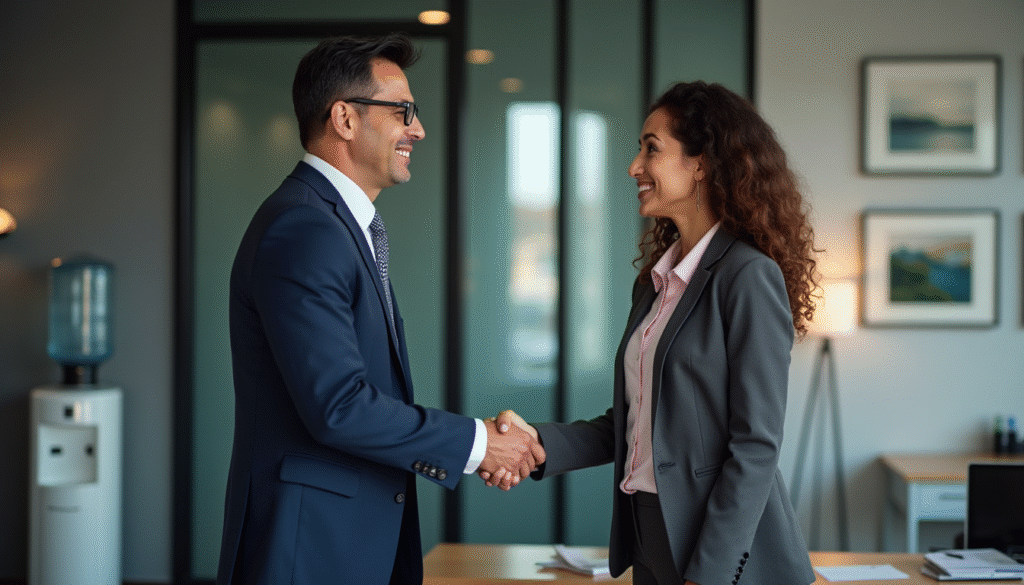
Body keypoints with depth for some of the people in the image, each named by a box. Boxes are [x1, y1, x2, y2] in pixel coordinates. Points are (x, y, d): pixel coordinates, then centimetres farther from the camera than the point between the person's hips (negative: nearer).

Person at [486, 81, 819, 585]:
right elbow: (629, 424, 11)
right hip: (648, 541, 8)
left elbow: (755, 447, -17)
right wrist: (538, 442, -5)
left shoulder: (750, 277, -14)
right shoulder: (654, 279, 10)